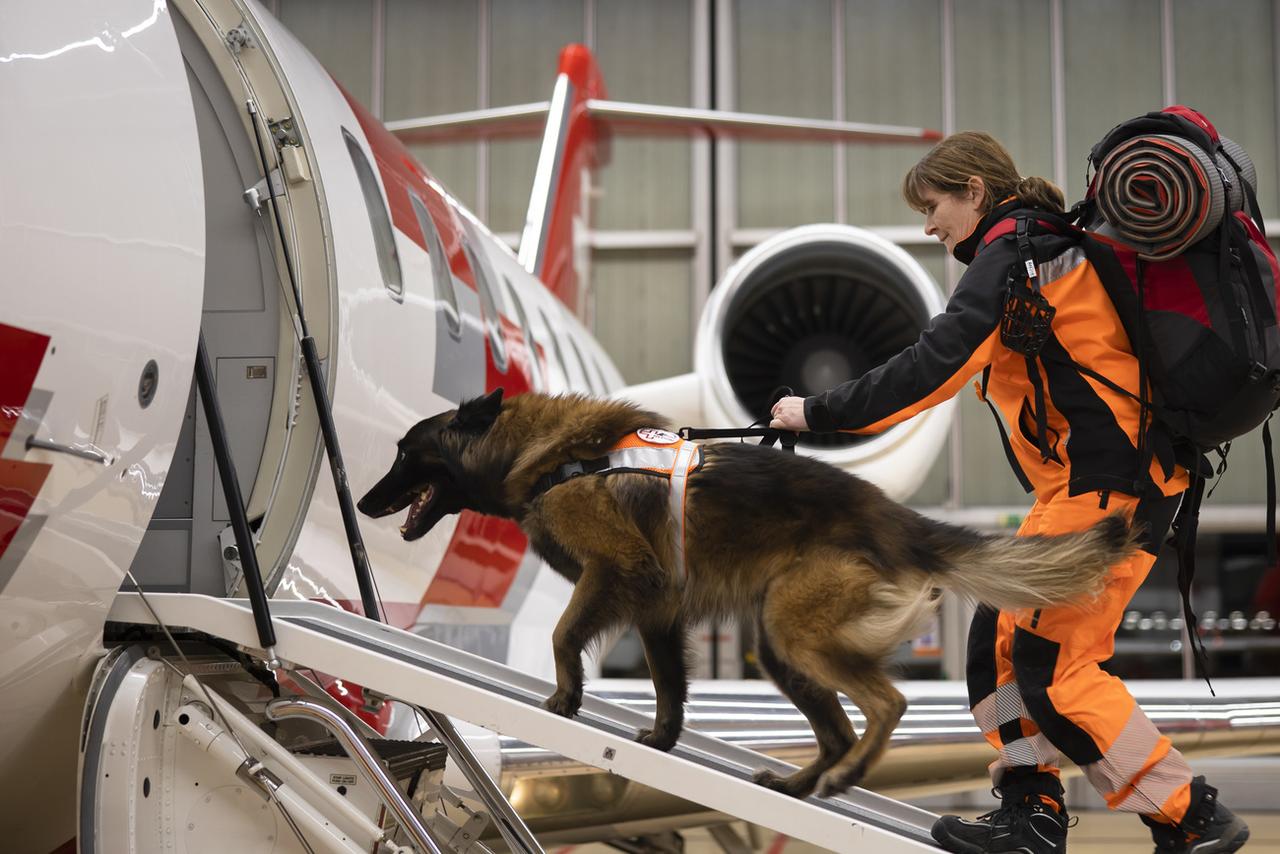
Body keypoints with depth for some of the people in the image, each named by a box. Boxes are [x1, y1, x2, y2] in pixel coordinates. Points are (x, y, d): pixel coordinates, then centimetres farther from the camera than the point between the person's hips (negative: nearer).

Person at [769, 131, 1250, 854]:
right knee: (1001, 638, 9)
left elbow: (937, 363, -20)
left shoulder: (1012, 249, -11)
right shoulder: (1048, 246, 20)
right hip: (1082, 481, 10)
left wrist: (820, 412, -13)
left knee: (1052, 666, -7)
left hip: (1108, 483, -10)